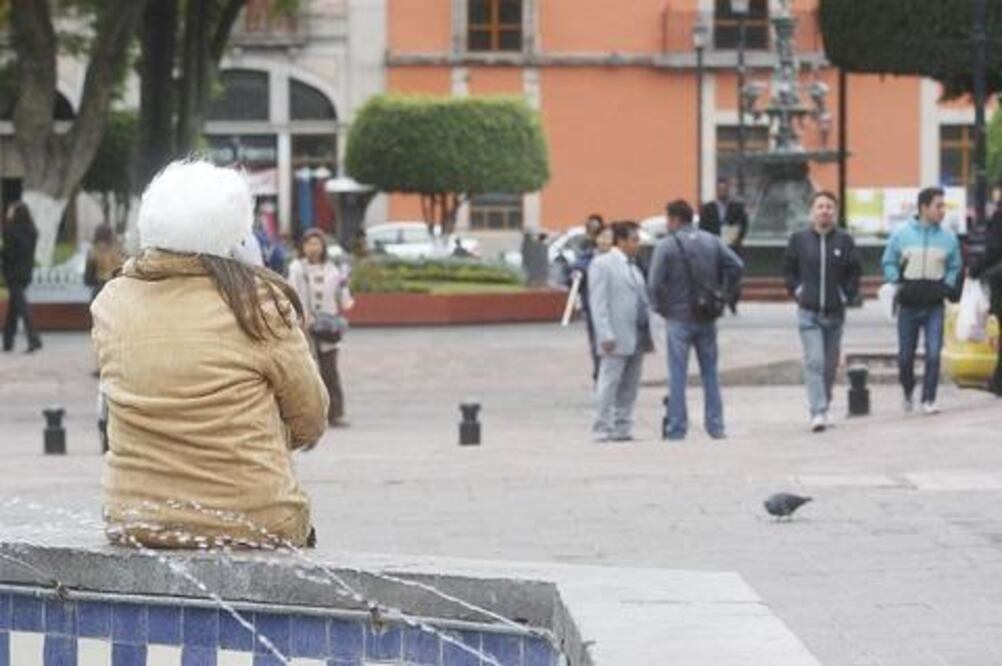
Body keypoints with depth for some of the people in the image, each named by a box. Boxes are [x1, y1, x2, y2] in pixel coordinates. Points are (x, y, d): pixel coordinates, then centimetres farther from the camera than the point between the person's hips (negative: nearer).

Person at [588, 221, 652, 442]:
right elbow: (598, 303, -11)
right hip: (616, 340, -8)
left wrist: (649, 332, 12)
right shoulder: (602, 264, -5)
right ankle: (602, 429, -1)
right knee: (609, 384, -5)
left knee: (629, 388, 9)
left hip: (637, 338, 8)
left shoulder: (633, 266, 18)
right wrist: (606, 335, -19)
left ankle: (622, 429, 14)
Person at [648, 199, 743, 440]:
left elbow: (655, 283, -16)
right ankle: (715, 426, 10)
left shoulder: (666, 246, -9)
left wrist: (661, 308, -2)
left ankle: (676, 429, 0)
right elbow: (737, 266, 1)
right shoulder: (711, 241, 6)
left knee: (677, 376, 1)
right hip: (707, 319, 4)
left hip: (679, 318, -4)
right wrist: (722, 295, 7)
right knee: (710, 372, 12)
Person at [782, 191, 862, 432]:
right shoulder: (799, 239, -1)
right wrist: (797, 291, 0)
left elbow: (855, 271, 7)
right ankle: (818, 413, -16)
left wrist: (847, 294, -2)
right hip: (808, 313, -2)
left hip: (835, 312, 2)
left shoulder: (844, 241, 1)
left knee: (830, 364, 11)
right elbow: (788, 268, 10)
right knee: (814, 361, -12)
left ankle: (825, 407, 28)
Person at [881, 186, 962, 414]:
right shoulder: (902, 234, 0)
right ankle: (908, 392, 33)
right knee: (905, 355, 8)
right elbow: (888, 263, 9)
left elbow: (955, 267, 15)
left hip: (934, 306, 0)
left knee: (933, 353, -11)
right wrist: (897, 284, -4)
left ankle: (929, 399, -3)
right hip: (908, 305, 0)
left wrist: (947, 286, -1)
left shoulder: (948, 237, 3)